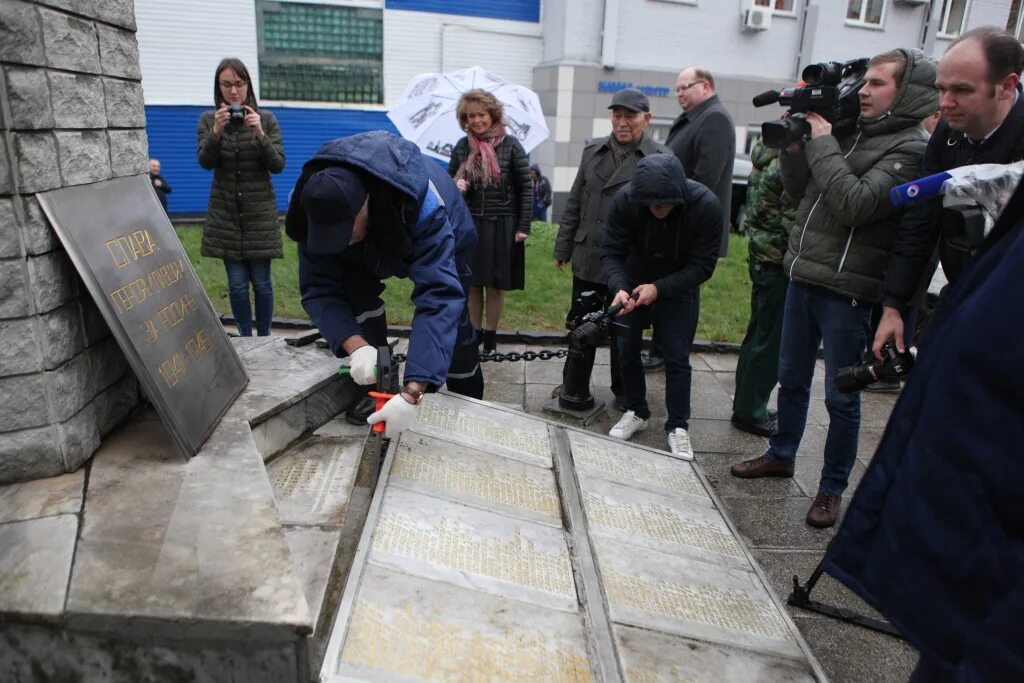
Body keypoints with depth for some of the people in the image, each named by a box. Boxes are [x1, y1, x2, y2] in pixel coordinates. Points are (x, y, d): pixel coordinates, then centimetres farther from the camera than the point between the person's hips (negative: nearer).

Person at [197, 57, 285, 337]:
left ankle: (264, 339, 15)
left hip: (260, 212, -1)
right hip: (225, 213, 1)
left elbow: (278, 165, -7)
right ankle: (245, 339, 15)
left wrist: (260, 134, -22)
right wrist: (216, 131, -24)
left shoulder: (266, 119, -1)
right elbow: (205, 162, -8)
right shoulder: (208, 120, 3)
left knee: (261, 282, 1)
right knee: (237, 284, 2)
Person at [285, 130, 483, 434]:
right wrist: (356, 346, -52)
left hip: (442, 237, -2)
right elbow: (319, 289, -33)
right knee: (356, 288, -24)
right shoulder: (318, 208, -36)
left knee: (452, 314, -1)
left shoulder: (425, 208, -49)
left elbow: (439, 297, -56)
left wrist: (411, 392, -64)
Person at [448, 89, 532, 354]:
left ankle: (490, 338, 18)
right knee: (472, 284, 7)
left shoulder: (510, 145, -4)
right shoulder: (462, 147, 4)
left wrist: (523, 227, -8)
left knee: (495, 285, 5)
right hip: (469, 225, 2)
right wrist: (456, 187, -11)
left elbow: (526, 188, -2)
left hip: (501, 226, -2)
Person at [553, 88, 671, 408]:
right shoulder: (593, 151, 8)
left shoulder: (661, 160, -7)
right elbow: (574, 203, 12)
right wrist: (563, 248, 11)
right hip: (587, 260, 4)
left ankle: (623, 391, 29)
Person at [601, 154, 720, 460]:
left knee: (677, 357, -2)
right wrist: (619, 288, -39)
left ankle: (678, 426, 13)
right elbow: (611, 252, -20)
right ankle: (636, 412, 27)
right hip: (633, 282, 2)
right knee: (626, 349, 7)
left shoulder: (706, 206, -30)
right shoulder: (625, 199, -28)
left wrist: (659, 288, -34)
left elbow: (703, 265, -23)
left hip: (680, 286, -2)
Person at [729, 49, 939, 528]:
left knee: (841, 396, 4)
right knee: (791, 378, 19)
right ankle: (781, 456, 37)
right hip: (802, 275, 7)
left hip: (846, 289, -7)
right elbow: (800, 192, 14)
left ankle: (832, 488, 19)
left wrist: (821, 143, -14)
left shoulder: (910, 149, -10)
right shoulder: (848, 132, 11)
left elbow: (855, 205, -23)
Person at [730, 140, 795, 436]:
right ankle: (750, 412, 10)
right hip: (779, 263, -10)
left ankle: (747, 404, 28)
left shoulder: (766, 157, 11)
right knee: (770, 341, 0)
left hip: (761, 256, 10)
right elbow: (792, 222, -20)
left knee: (758, 336, 17)